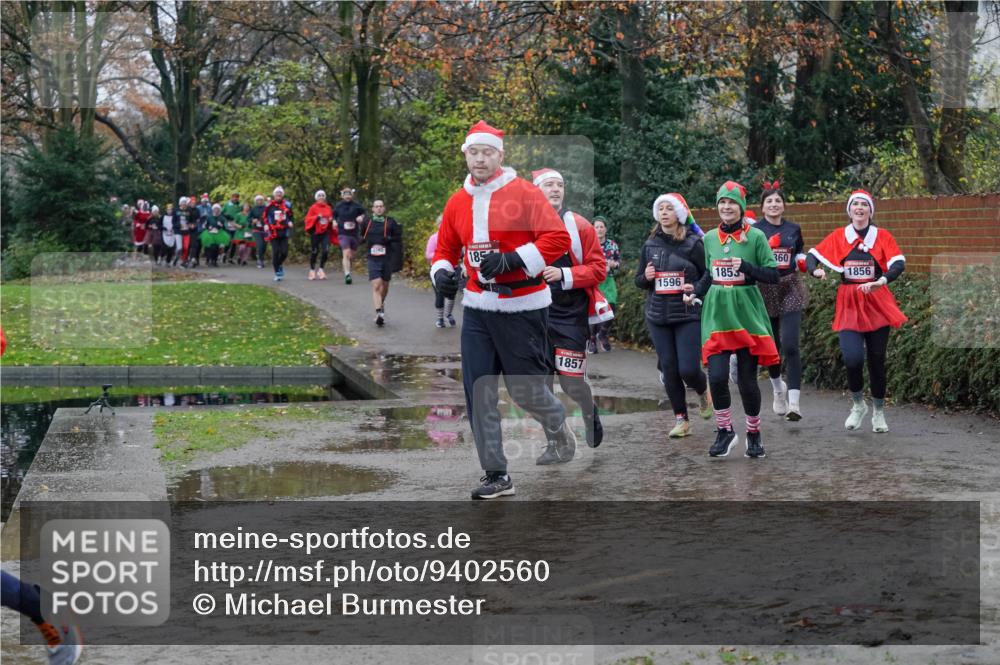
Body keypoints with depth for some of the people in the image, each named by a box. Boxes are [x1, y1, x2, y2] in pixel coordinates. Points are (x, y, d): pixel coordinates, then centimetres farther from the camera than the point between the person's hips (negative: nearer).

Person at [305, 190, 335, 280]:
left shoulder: (328, 208, 10)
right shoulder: (313, 208, 0)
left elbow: (331, 218, 21)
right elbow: (308, 219, -3)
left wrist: (331, 220, -1)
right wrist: (317, 217, -17)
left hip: (326, 232, 3)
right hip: (315, 232, -2)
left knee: (326, 251, -11)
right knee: (314, 251, 3)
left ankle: (321, 269, 3)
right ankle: (312, 270, 17)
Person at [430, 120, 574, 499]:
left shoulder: (524, 193, -9)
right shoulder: (458, 202, 9)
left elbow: (558, 239, -16)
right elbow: (445, 250, 20)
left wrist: (511, 260, -24)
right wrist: (441, 272, -2)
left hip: (522, 308, -5)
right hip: (477, 308, 5)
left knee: (525, 389, 2)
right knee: (478, 393, 0)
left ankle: (558, 427, 37)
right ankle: (496, 475, 9)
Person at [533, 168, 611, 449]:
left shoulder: (579, 226, -2)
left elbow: (599, 268, -3)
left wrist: (564, 275, -15)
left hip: (571, 316, -2)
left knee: (572, 381, -5)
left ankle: (590, 428, 22)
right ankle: (553, 444, 13)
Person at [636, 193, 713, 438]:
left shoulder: (693, 243, -5)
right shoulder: (650, 245, 9)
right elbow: (639, 281, 16)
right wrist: (646, 277, -5)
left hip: (689, 316, -4)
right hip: (658, 317, 4)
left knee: (688, 369, -10)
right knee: (669, 368, 3)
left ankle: (703, 392, 25)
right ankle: (681, 419, 15)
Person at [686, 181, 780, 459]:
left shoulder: (755, 236, -4)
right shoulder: (710, 238, 7)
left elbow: (773, 274, -4)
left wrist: (745, 266, -18)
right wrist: (695, 292, 2)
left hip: (747, 315, -2)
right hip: (716, 316, 2)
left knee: (747, 380, 2)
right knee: (717, 377, -10)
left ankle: (754, 433, 22)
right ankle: (724, 431, 10)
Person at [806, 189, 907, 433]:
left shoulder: (882, 236, 1)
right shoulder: (838, 237, 4)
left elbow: (899, 264, -11)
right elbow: (812, 256, 2)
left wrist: (882, 280, -31)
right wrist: (815, 269, -22)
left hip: (877, 304, 0)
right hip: (849, 306, 0)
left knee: (876, 360, 5)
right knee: (852, 358, -17)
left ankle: (879, 413, 25)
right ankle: (858, 405, 11)